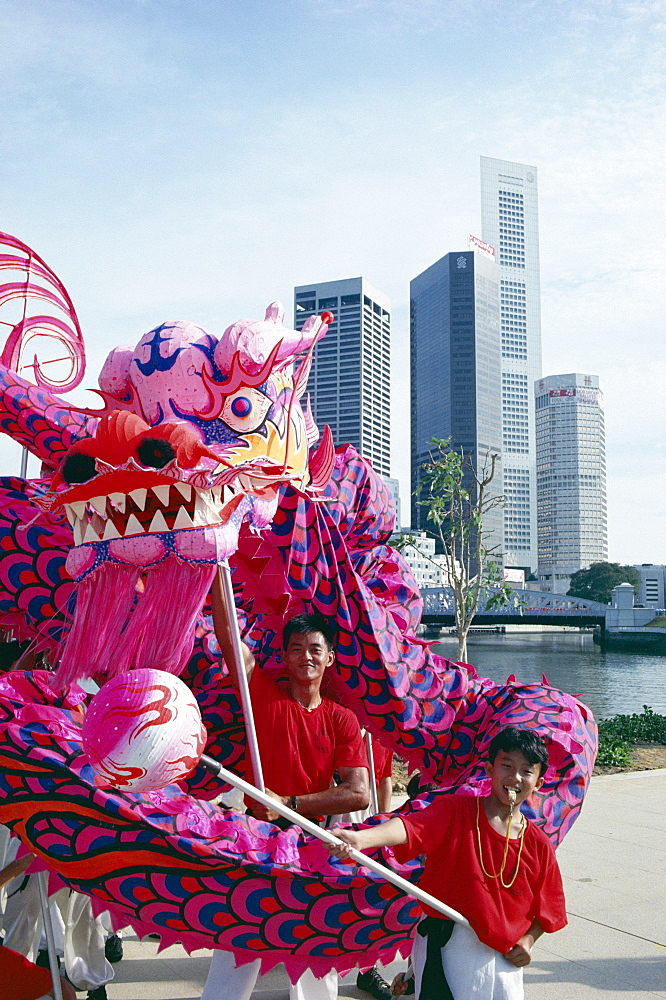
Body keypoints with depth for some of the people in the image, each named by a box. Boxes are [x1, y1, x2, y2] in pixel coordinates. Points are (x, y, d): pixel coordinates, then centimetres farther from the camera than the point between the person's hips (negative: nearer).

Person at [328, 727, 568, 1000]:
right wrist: (362, 838, -44)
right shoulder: (456, 810, -9)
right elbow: (411, 826, -27)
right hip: (446, 945, -3)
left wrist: (528, 941, -5)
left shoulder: (538, 844, 1)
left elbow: (548, 906, 12)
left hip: (503, 955, 3)